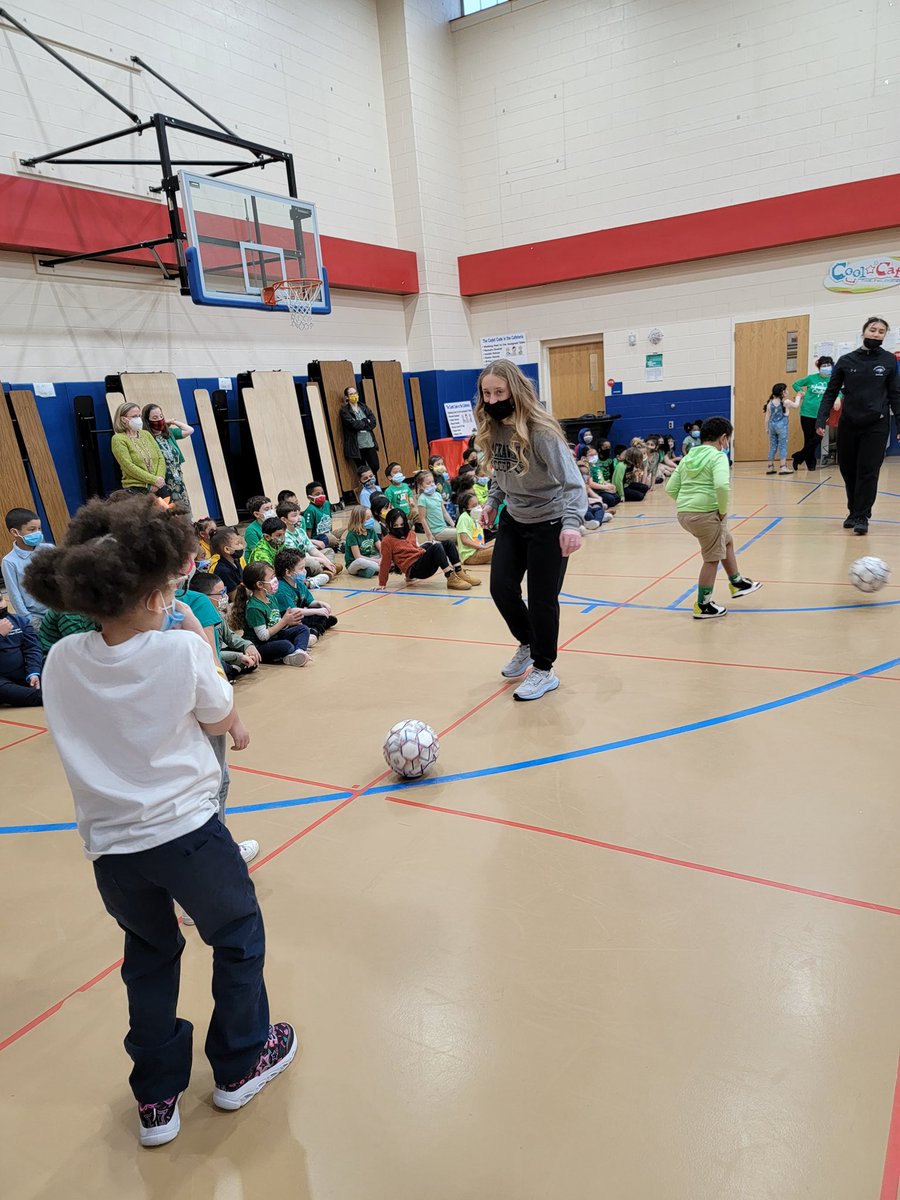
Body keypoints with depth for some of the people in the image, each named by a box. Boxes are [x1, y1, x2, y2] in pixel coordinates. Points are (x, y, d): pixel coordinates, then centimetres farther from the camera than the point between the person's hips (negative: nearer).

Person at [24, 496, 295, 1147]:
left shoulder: (61, 662, -6)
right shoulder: (182, 651, -17)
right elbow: (224, 720, -1)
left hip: (110, 846, 4)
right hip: (186, 830, -4)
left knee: (150, 955, 27)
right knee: (238, 938, 22)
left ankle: (157, 1098, 38)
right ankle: (241, 1063, 39)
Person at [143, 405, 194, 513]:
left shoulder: (169, 433, 10)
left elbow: (190, 430, 15)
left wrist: (173, 422, 12)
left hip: (179, 485, 6)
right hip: (164, 488, -6)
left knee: (186, 515, 7)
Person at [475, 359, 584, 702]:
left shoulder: (539, 431, -25)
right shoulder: (491, 430, -5)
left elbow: (572, 481, -31)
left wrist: (571, 523, -44)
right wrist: (492, 502, 0)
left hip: (549, 524, -6)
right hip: (513, 520, 7)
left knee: (541, 598, 0)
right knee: (501, 587, 6)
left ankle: (544, 671, 20)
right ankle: (528, 644, 34)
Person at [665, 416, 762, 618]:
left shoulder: (688, 457, 14)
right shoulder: (718, 456, -8)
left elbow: (671, 488, 12)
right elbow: (721, 486, -26)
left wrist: (689, 503, 13)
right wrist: (723, 510, -13)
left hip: (684, 513, 8)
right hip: (706, 513, -8)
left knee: (727, 541, 27)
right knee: (712, 559, 7)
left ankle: (737, 584, 39)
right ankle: (703, 606, 15)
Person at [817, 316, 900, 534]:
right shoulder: (846, 360, 3)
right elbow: (831, 392, 4)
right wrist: (821, 419, -5)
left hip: (876, 425, -2)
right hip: (848, 424, 2)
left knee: (868, 472, -5)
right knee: (848, 470, 8)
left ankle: (861, 516, 2)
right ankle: (853, 511, 24)